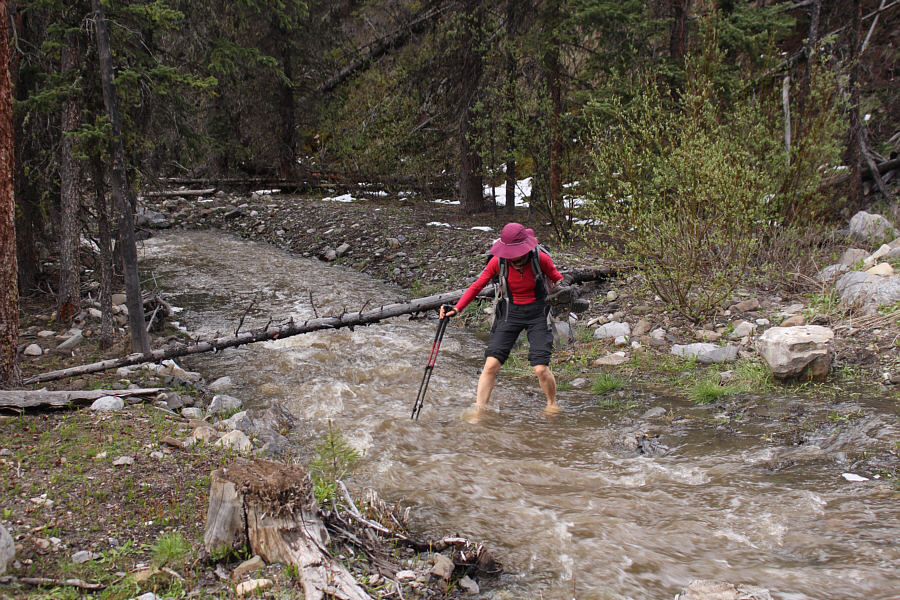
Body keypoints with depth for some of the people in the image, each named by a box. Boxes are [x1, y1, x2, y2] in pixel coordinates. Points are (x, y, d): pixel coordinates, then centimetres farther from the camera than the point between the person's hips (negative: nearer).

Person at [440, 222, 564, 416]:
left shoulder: (540, 258, -15)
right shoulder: (498, 261, -12)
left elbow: (558, 279, 4)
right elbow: (477, 286, -5)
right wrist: (456, 309, -13)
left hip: (537, 313, -2)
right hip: (510, 312, 2)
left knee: (540, 368, -10)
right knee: (491, 364, -11)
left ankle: (552, 404, 19)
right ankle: (478, 410, -3)